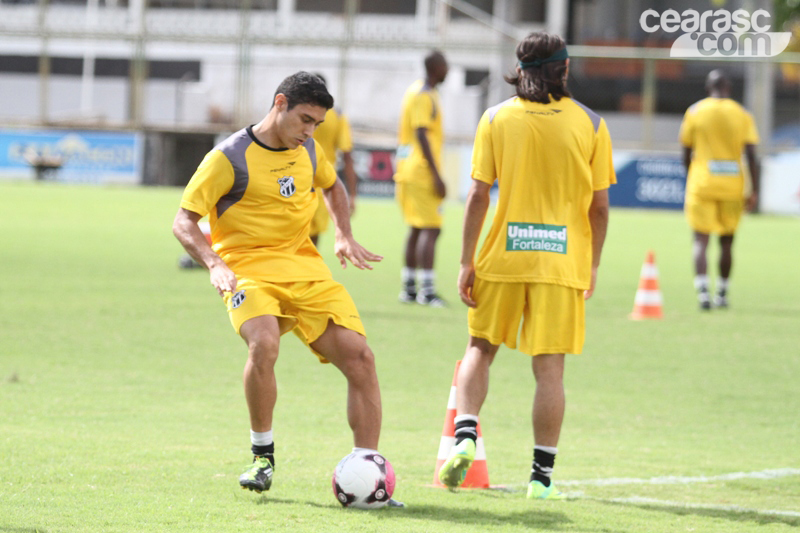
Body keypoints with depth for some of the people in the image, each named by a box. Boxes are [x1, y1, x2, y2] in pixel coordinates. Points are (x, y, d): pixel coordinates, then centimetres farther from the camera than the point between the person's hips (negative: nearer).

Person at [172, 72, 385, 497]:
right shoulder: (230, 157, -8)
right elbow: (184, 222, -8)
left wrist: (344, 235, 16)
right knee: (264, 344, -35)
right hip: (248, 272, -6)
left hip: (306, 270, 6)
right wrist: (215, 265, -25)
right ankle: (262, 455, -14)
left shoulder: (308, 151, 10)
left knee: (359, 356, -8)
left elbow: (332, 186, 33)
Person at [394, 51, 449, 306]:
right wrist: (436, 176, -20)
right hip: (422, 172, -10)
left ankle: (409, 288, 17)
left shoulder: (416, 91, 16)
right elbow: (421, 136, -20)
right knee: (430, 229, -12)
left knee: (417, 229, 14)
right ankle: (427, 291, -17)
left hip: (408, 170, 10)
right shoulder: (425, 96, -14)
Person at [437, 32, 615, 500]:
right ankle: (542, 476, 4)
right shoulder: (590, 124, 1)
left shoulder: (496, 119, 0)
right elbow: (600, 206, 2)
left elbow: (478, 196, -2)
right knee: (550, 368, 2)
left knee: (481, 348, 17)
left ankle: (465, 435, -3)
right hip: (563, 262, -1)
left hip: (502, 256, 1)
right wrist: (593, 266, 13)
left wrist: (467, 262, 2)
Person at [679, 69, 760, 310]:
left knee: (701, 240, -4)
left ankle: (702, 290, -23)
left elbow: (686, 154, 7)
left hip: (702, 184, -2)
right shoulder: (742, 115, 2)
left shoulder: (695, 112, 0)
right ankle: (722, 294, 23)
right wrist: (754, 191, -2)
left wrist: (690, 179, 24)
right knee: (726, 241, 16)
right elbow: (752, 156, -5)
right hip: (732, 188, 2)